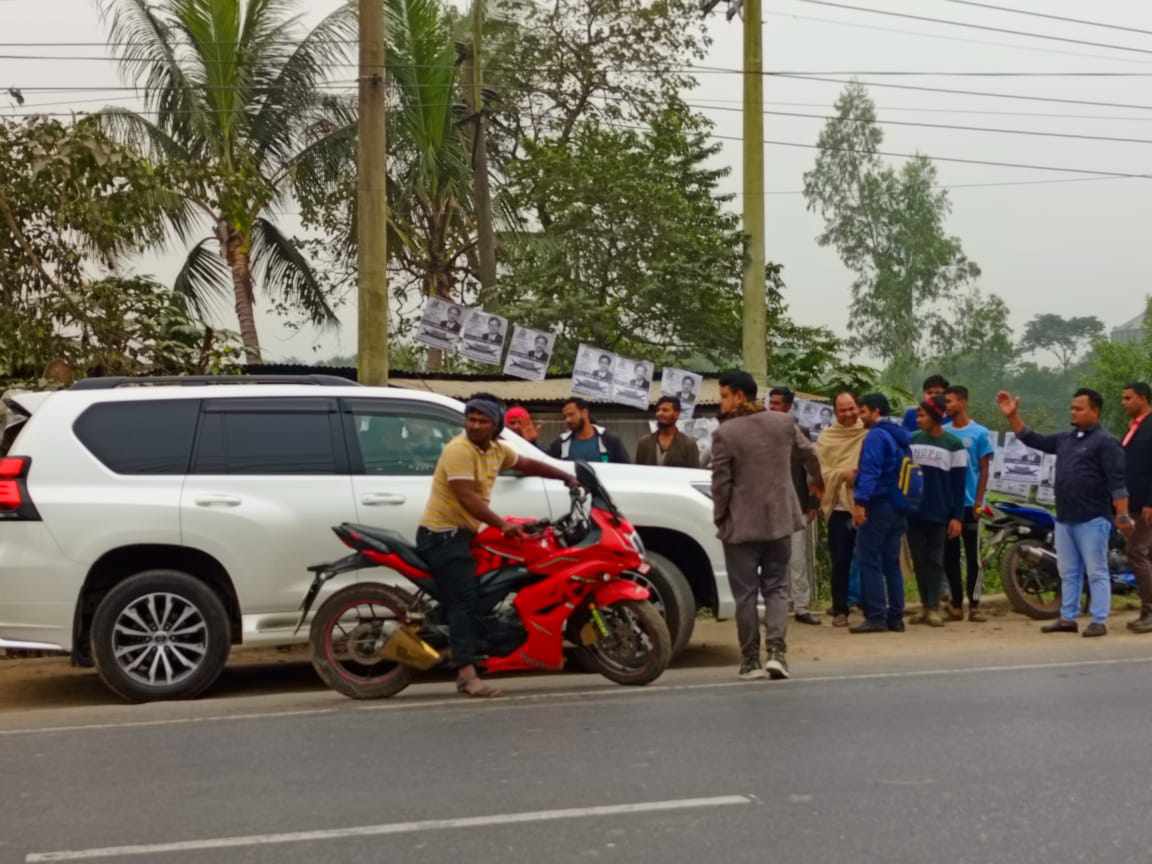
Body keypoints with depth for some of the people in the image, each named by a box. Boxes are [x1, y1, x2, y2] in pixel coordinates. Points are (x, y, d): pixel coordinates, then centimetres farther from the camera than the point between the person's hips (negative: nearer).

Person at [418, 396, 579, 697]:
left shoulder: (496, 449, 11)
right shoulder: (459, 450, -16)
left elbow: (526, 464, 27)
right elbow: (467, 497, -24)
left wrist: (566, 477, 26)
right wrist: (502, 525, -28)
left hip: (466, 532, 9)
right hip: (443, 533, -9)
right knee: (464, 602, -19)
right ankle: (467, 675, -26)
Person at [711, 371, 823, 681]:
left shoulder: (725, 434, -12)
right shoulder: (784, 423, 2)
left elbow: (720, 482, -12)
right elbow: (809, 454, 16)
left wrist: (719, 517, 3)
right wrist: (817, 480, 37)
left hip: (741, 525, -3)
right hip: (780, 521, 4)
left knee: (745, 594, 5)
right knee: (776, 588, 11)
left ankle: (751, 661, 8)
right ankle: (776, 651, -5)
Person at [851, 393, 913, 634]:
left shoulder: (876, 436, -11)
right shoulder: (901, 436, 17)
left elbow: (870, 471, -21)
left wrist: (860, 501, -25)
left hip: (878, 505, -9)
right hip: (899, 508, 9)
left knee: (869, 561, -5)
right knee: (892, 563, 12)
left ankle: (876, 616, -9)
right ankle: (895, 617, 12)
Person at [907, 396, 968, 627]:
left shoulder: (953, 444, -4)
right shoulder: (913, 441, 8)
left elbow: (958, 483, -4)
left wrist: (957, 517, -8)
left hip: (938, 513, -4)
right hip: (914, 512, 4)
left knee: (934, 561, 0)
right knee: (918, 560, 7)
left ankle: (934, 608, 4)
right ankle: (924, 606, 15)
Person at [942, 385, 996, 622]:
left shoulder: (980, 433, -2)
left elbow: (984, 470, -1)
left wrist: (978, 501, -8)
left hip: (969, 504, -4)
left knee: (973, 556, 0)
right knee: (949, 556, 7)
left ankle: (974, 605, 4)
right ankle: (955, 604, 14)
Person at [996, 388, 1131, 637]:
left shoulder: (1106, 442, -9)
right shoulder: (1065, 439, 15)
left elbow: (1117, 482, -14)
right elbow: (1032, 440, 22)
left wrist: (1122, 515, -20)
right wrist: (1012, 416, 12)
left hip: (1092, 520, -8)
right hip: (1064, 519, 8)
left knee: (1096, 572, -2)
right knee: (1068, 572, 12)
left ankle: (1099, 621, 1)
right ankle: (1068, 619, 18)